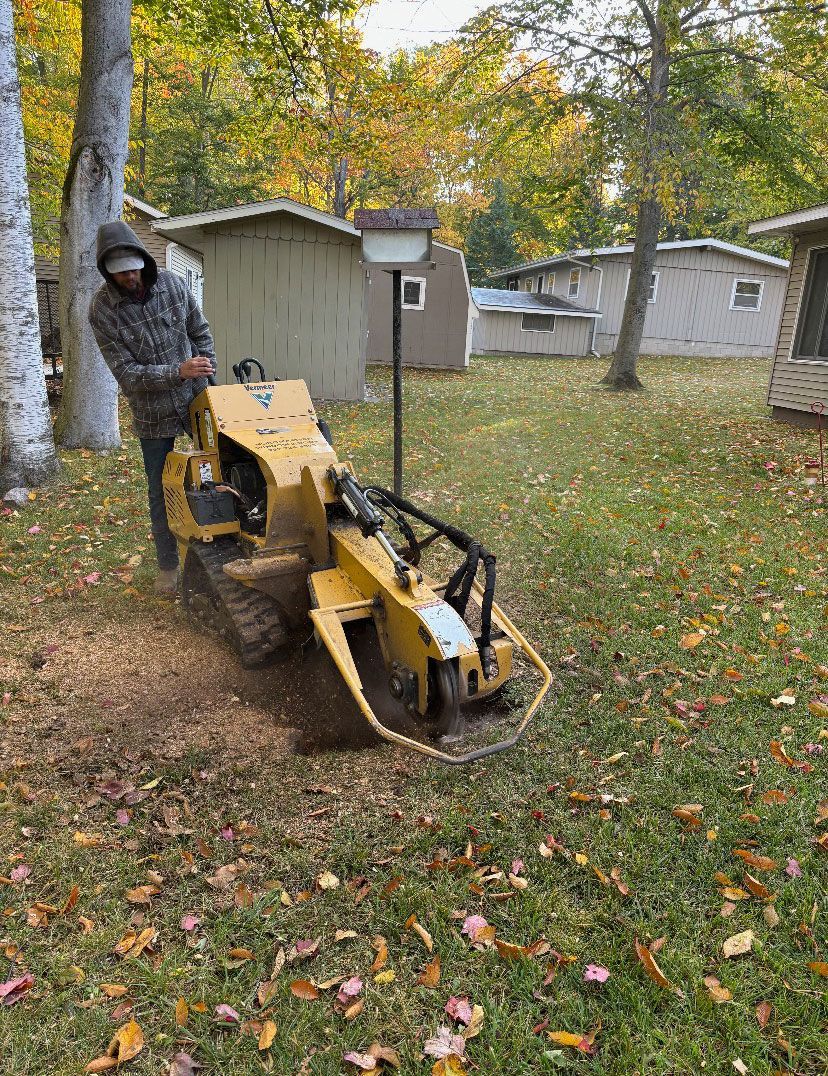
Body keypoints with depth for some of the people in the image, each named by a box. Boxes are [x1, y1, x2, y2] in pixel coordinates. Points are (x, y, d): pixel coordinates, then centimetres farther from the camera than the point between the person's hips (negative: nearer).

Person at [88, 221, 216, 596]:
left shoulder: (172, 284, -8)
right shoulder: (102, 309, -15)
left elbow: (201, 334, 6)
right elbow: (127, 373, -19)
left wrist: (207, 378, -1)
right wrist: (179, 372, -30)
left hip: (195, 399, 2)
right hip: (153, 413, -2)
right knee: (161, 492, 8)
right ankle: (168, 565, 24)